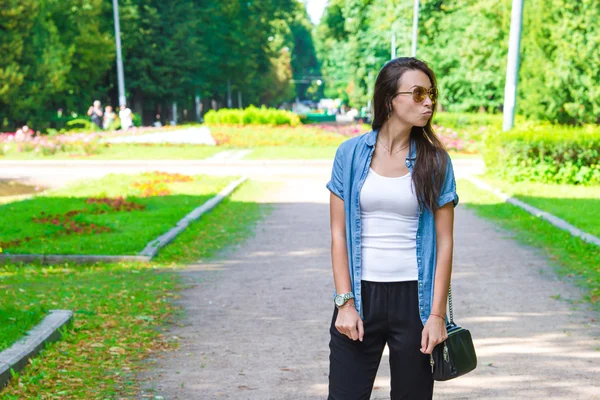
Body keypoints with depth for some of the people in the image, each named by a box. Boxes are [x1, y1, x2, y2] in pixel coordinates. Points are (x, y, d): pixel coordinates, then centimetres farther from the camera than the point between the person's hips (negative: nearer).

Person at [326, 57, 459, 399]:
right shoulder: (352, 153, 0)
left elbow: (445, 242, -1)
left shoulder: (435, 160, 1)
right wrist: (345, 303, -6)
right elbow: (339, 234, 0)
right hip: (361, 294, 0)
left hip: (414, 297, 1)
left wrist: (437, 315, -6)